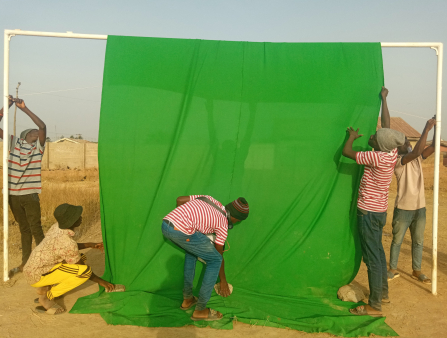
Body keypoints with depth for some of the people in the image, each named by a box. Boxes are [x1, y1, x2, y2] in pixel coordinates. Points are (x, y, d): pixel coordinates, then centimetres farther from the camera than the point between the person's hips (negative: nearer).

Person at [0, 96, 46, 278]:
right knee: (24, 229, 15)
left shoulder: (38, 146, -1)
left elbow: (43, 126, -17)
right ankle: (24, 263, 26)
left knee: (36, 230, 0)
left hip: (30, 195, -3)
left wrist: (24, 108, -18)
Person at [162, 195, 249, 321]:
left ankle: (187, 299, 35)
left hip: (165, 224, 8)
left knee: (192, 250, 32)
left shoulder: (208, 199, 25)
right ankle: (200, 310, 14)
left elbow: (180, 199, 23)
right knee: (215, 260, 8)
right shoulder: (223, 224, 9)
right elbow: (219, 255, 18)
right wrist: (223, 281, 32)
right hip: (181, 231, -8)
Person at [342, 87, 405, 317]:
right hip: (379, 211, 9)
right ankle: (383, 293, 32)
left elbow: (346, 152, -15)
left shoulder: (377, 158, -22)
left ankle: (375, 305, 3)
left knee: (372, 257, -4)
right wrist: (384, 99, 20)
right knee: (378, 252, 19)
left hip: (369, 212, -9)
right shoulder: (391, 153, 0)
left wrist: (352, 137, 5)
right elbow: (387, 124, 12)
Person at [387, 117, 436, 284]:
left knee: (418, 241, 15)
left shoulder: (418, 158, 6)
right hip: (403, 209, -6)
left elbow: (433, 147, -5)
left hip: (420, 208, 6)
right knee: (397, 240, 8)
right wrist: (427, 128, -27)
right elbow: (416, 151, -30)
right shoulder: (397, 161, -15)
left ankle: (417, 271, 28)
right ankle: (393, 269, 22)